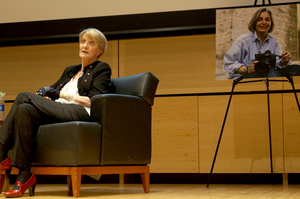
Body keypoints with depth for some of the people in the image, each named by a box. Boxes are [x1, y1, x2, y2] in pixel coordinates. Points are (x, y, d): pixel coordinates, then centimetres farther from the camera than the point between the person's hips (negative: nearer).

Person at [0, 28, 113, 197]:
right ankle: (24, 176, -33)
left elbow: (93, 102, -2)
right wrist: (45, 94, -1)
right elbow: (53, 90, 24)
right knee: (25, 110, -27)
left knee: (24, 97, -22)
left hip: (80, 114, -6)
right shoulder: (70, 71, 34)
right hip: (57, 112, 6)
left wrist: (62, 94, -6)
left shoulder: (102, 69, 13)